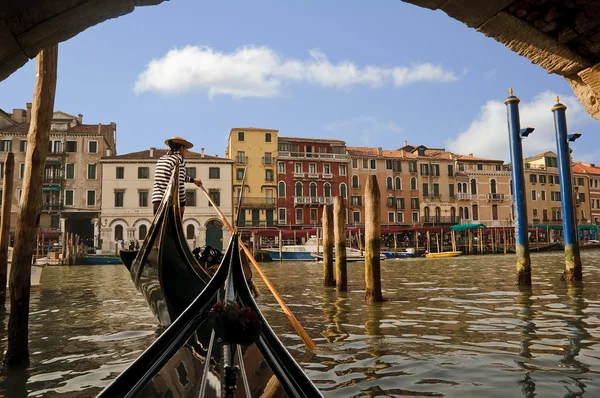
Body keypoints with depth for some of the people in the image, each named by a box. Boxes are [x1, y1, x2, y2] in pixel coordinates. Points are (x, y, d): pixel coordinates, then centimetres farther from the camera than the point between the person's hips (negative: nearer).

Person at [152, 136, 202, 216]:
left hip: (157, 203, 7)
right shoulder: (179, 160, -6)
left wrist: (193, 180, 48)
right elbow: (179, 184, -14)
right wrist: (182, 204, -6)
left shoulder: (161, 159, 19)